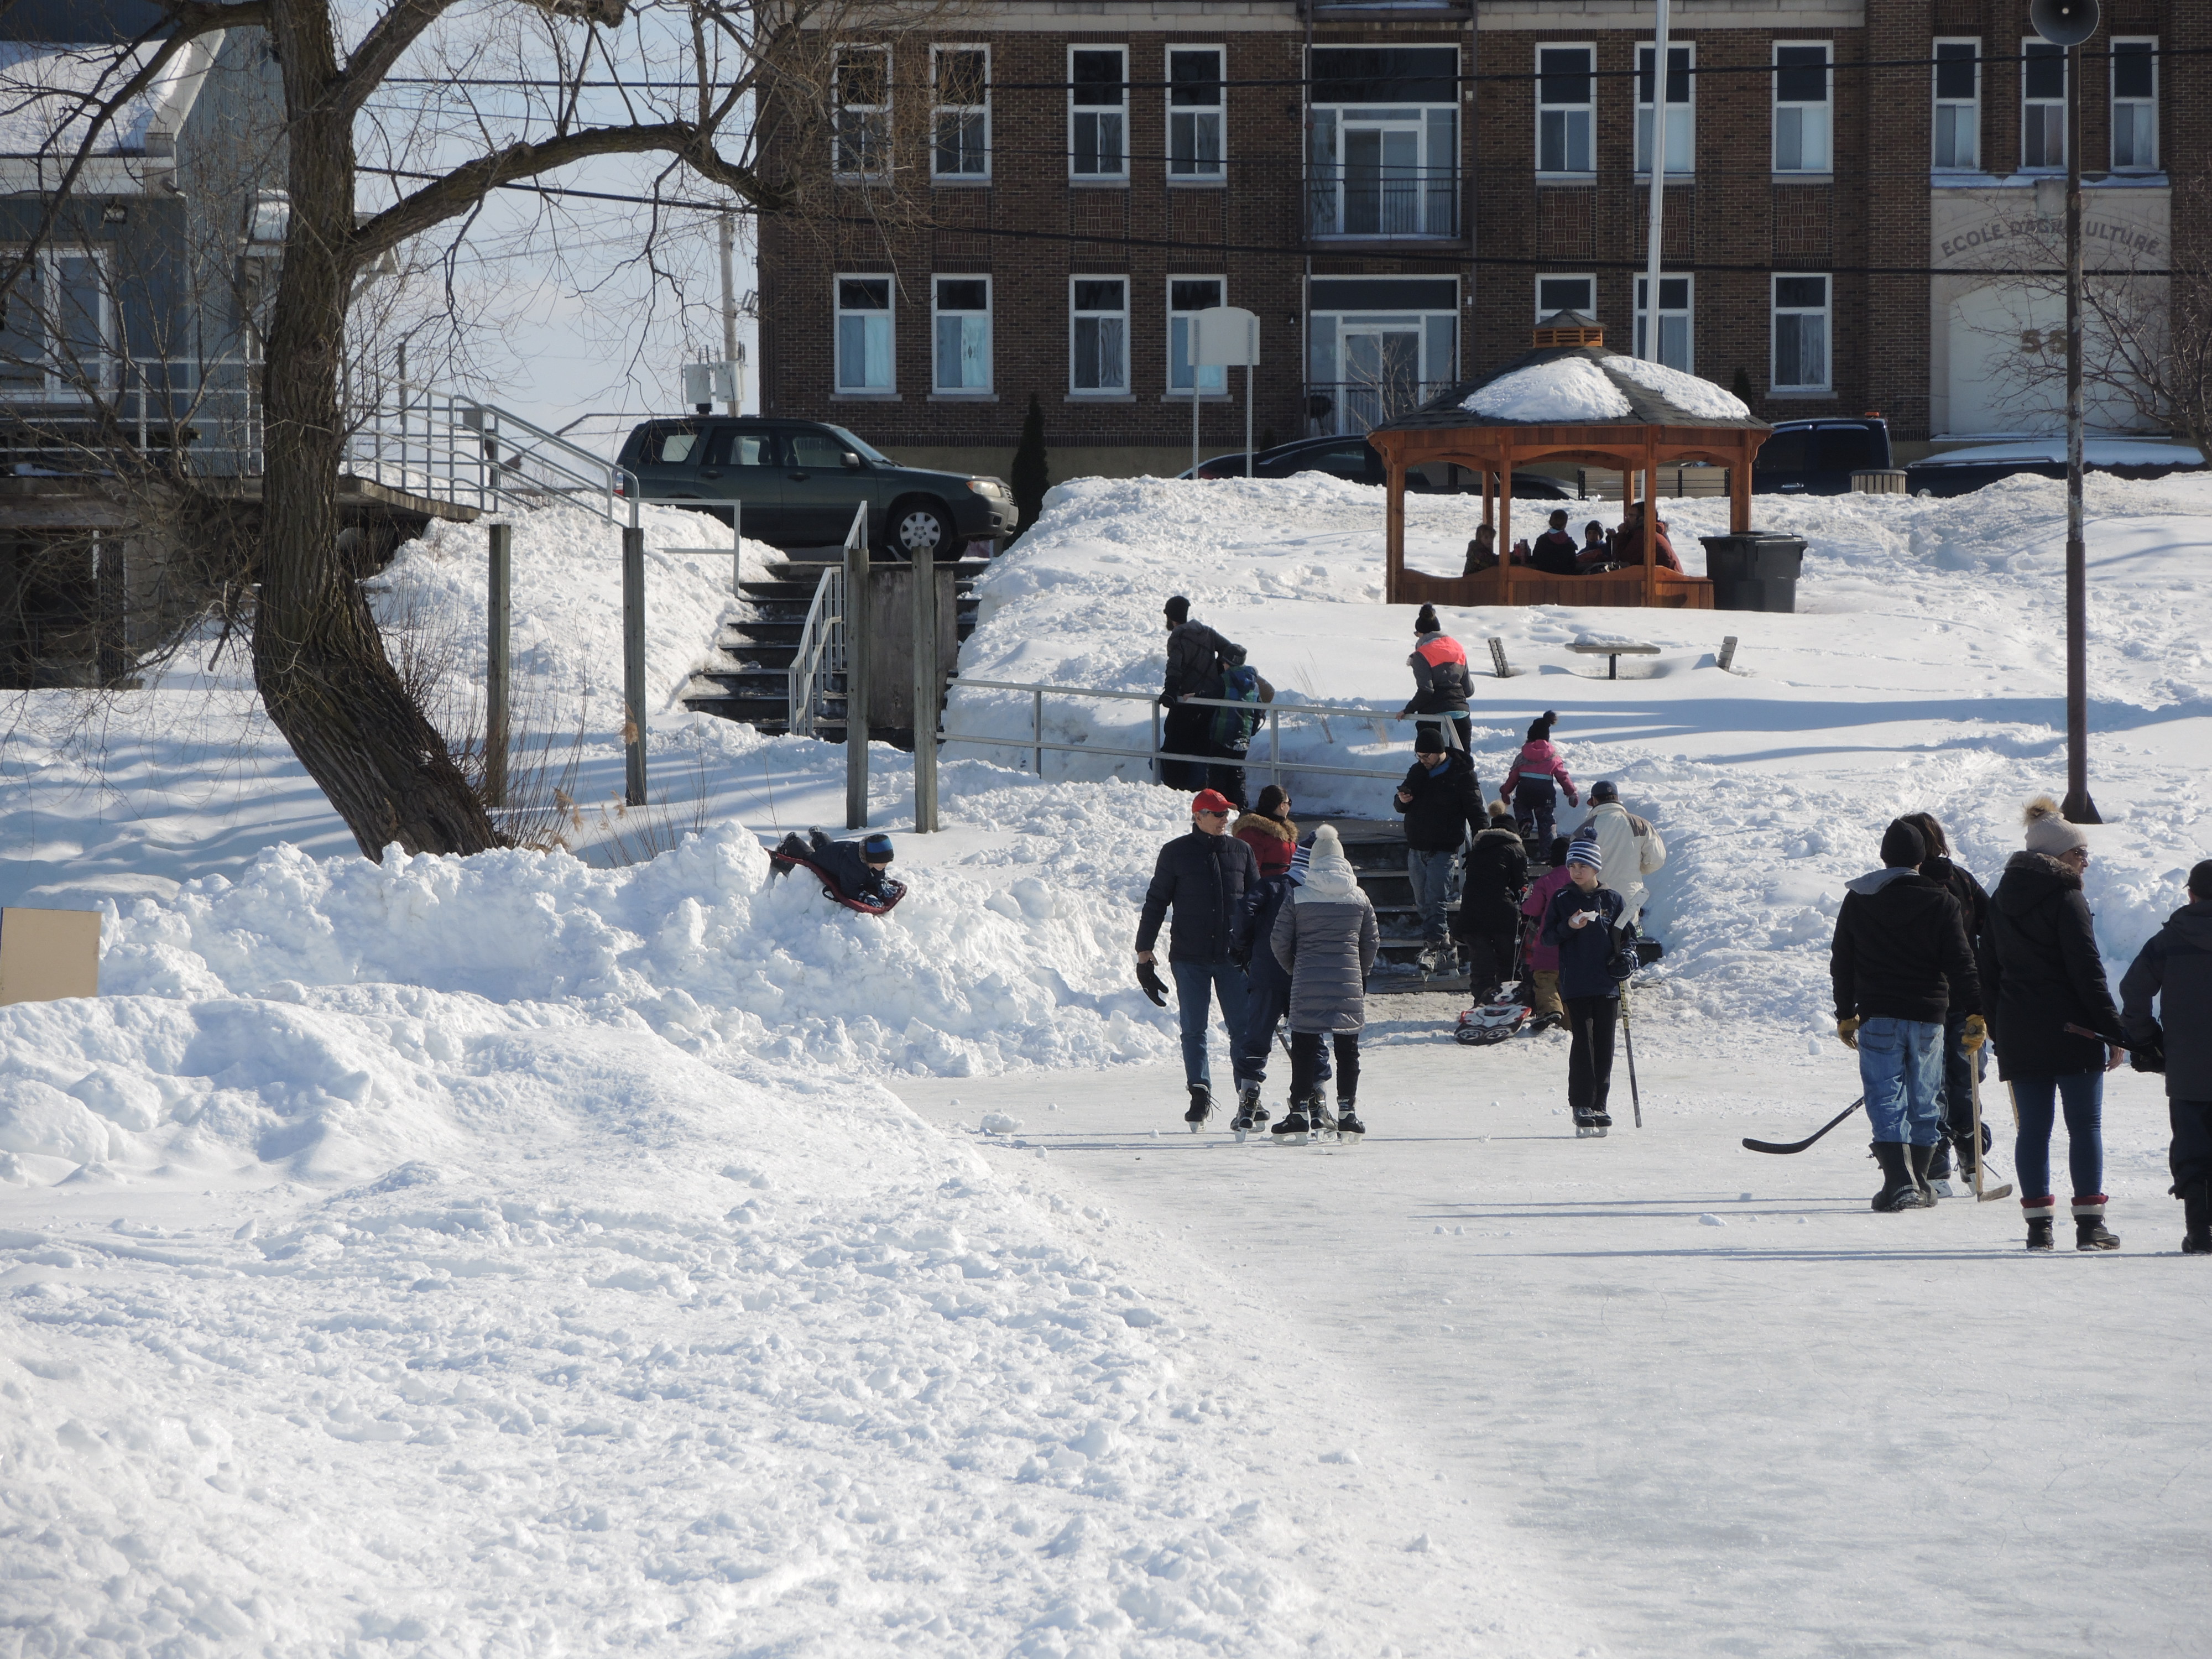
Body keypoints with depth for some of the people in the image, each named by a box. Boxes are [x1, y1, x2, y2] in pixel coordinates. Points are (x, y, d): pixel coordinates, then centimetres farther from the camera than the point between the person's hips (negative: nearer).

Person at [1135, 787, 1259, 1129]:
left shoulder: (1241, 852, 8)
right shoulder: (1176, 853, 2)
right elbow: (1156, 901, 6)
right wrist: (1145, 947, 1)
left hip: (1233, 957, 1)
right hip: (1190, 958, -1)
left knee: (1242, 1027, -1)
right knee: (1193, 1030, -1)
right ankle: (1200, 1094, 4)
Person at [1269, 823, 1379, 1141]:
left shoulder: (1297, 898, -3)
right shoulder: (1359, 899, 3)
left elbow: (1279, 941, 0)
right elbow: (1372, 942, 10)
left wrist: (1292, 969, 17)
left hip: (1307, 984, -2)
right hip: (1349, 983, 2)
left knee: (1304, 1046, 4)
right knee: (1348, 1048, 7)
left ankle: (1300, 1111, 2)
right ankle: (1347, 1111, 5)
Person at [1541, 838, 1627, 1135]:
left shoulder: (1612, 900, 8)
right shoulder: (1562, 899, 6)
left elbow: (1622, 938, 15)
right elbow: (1547, 937, 5)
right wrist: (1568, 927, -13)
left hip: (1607, 984, 2)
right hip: (1575, 985, -2)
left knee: (1604, 1045, 3)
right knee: (1583, 1041, -10)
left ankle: (1599, 1106, 11)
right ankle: (1582, 1106, -8)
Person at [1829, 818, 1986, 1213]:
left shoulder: (1858, 900, 3)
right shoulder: (1940, 903, -2)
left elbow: (1842, 963, 9)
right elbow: (1960, 963, -6)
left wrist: (1845, 1015, 19)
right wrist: (1975, 1014, -4)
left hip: (1878, 1016, 0)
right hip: (1928, 1017, 0)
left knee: (1886, 1100, -3)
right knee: (1924, 1103, 12)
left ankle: (1899, 1182, -19)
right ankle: (1918, 1184, 18)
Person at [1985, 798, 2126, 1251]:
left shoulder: (2000, 900, 11)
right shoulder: (2066, 898, -10)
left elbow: (1990, 972, 14)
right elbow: (2087, 971, -13)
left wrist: (1998, 1030, 19)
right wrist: (2113, 1030, -9)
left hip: (2018, 1034, 6)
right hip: (2070, 1028, -6)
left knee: (2033, 1126, 7)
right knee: (2085, 1124, 0)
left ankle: (2038, 1223, 3)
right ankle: (2089, 1224, -3)